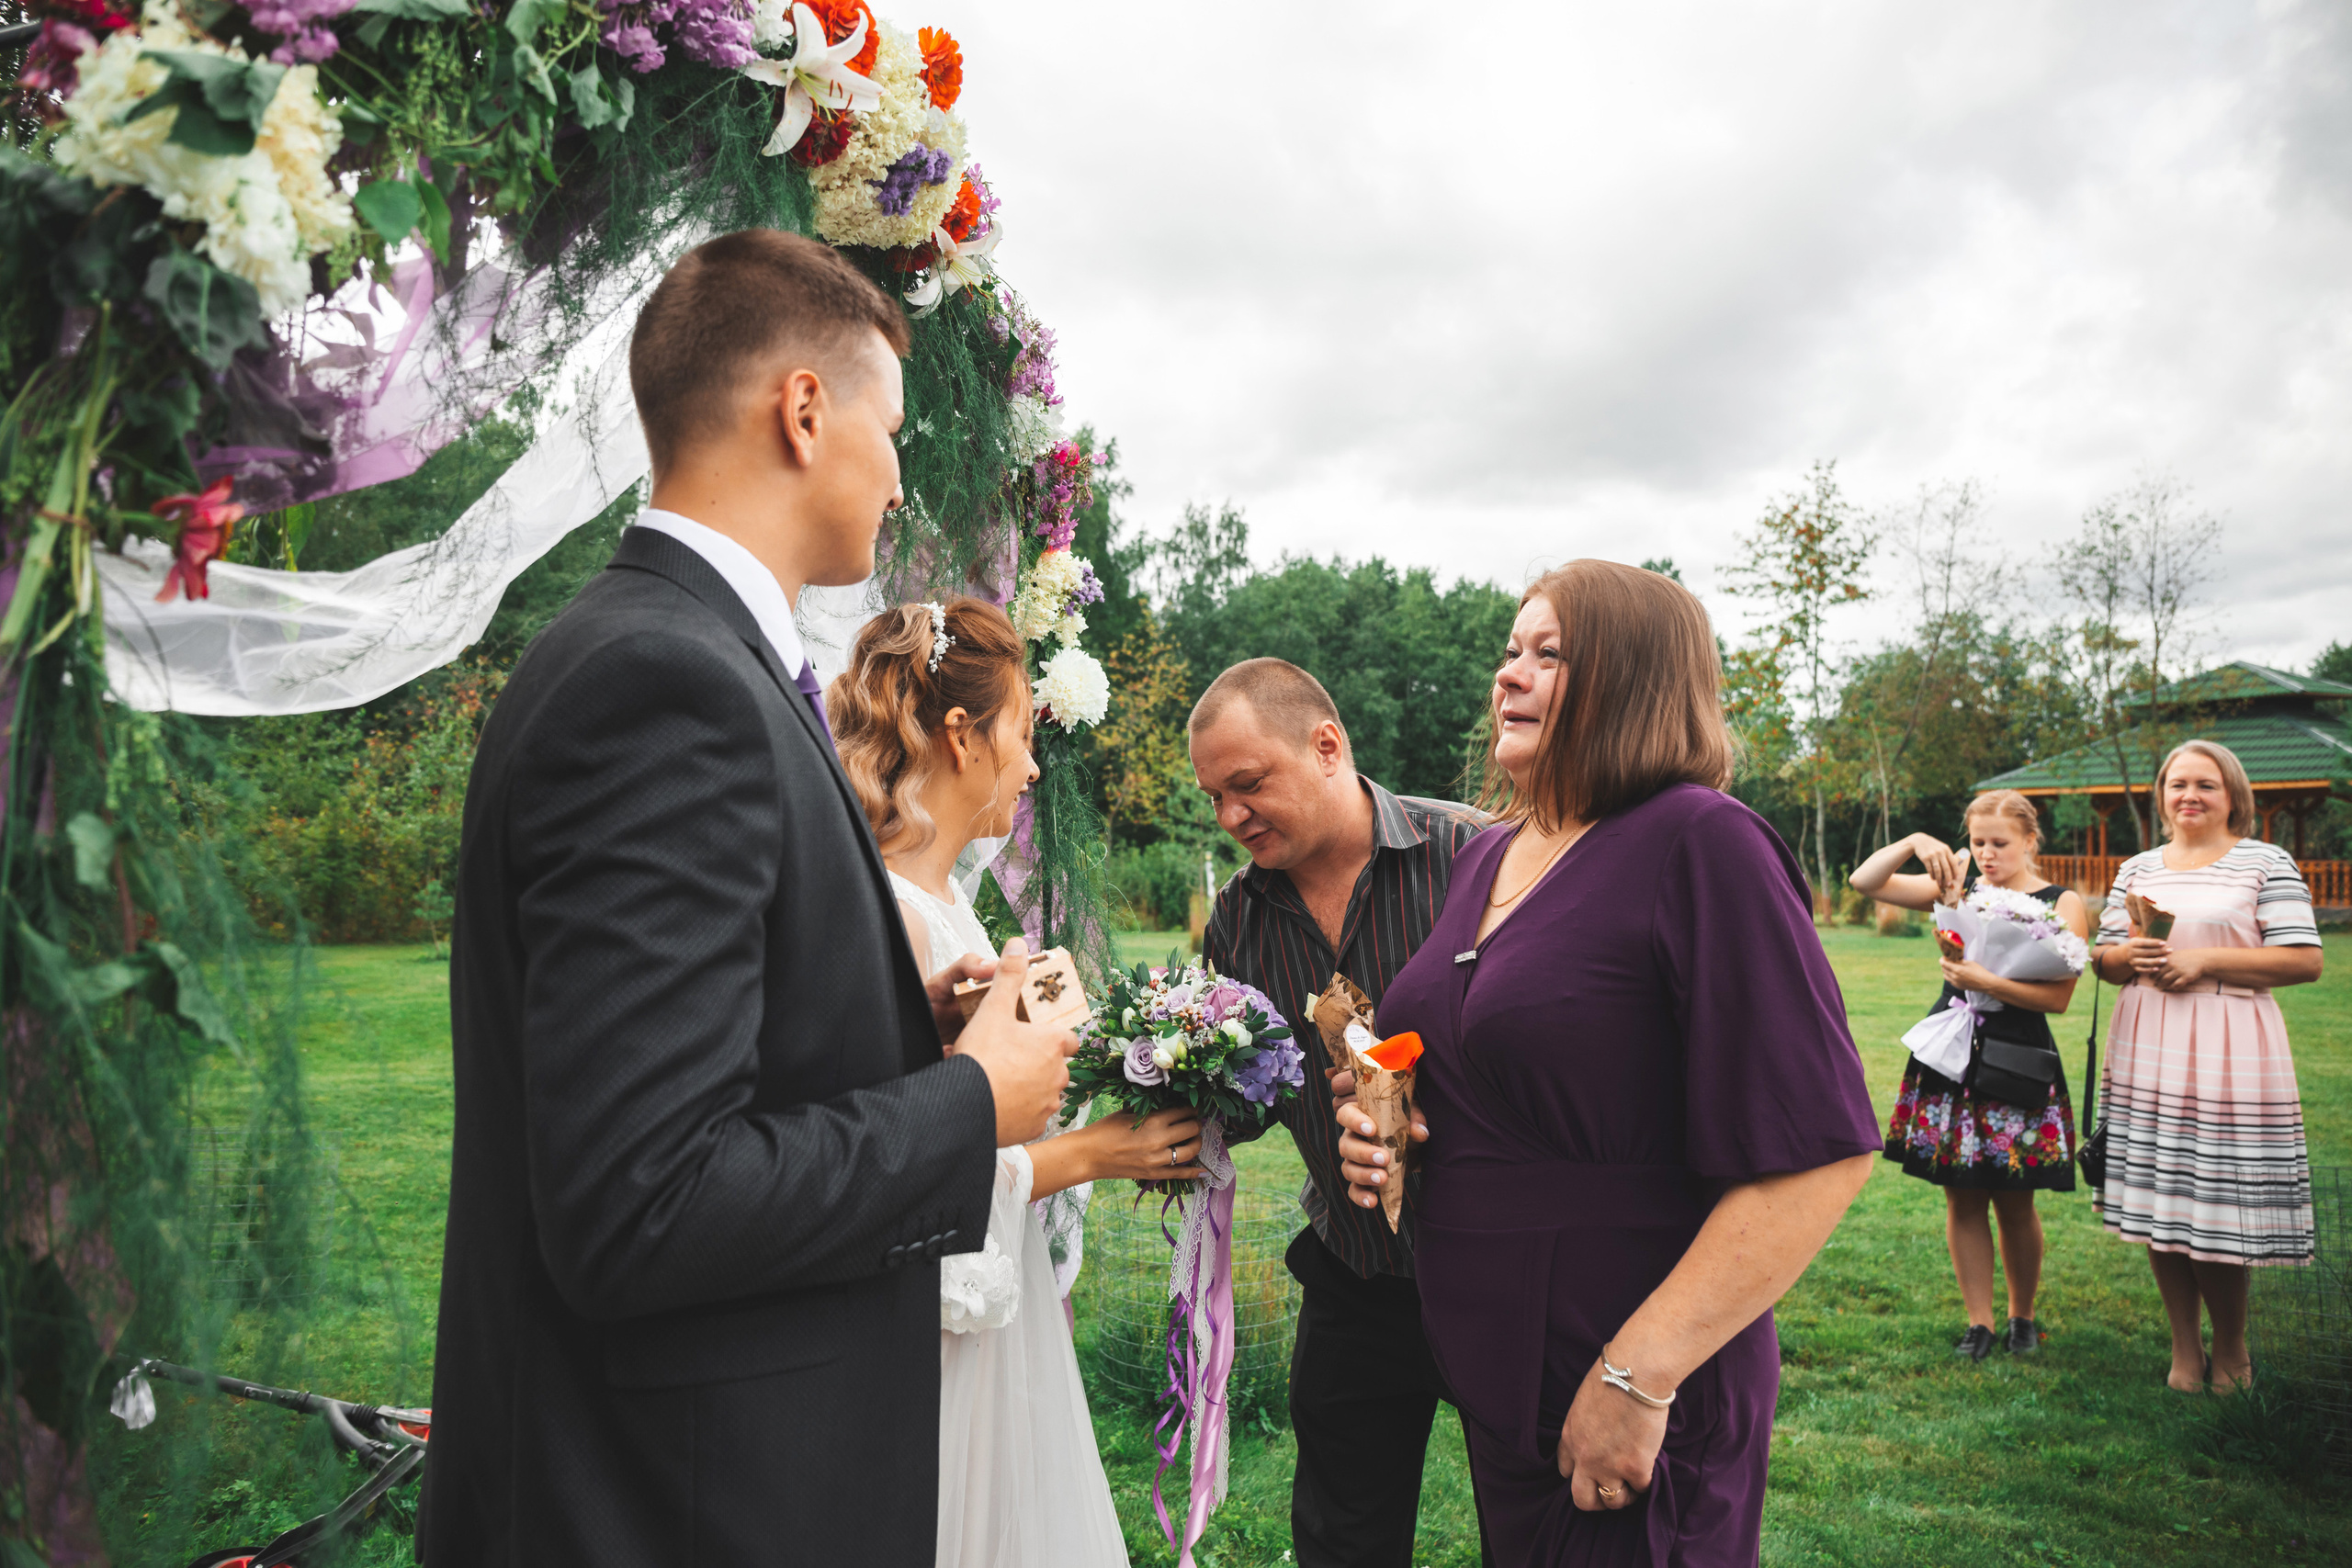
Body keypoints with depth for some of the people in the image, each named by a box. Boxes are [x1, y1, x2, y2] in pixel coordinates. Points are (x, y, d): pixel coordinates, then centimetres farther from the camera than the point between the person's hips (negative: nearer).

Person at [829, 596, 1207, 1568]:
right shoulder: (884, 914, -23)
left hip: (999, 1312, 9)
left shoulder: (941, 897, 6)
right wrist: (1086, 1155, -15)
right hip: (939, 1334, -9)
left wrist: (1106, 1123, 5)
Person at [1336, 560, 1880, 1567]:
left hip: (1635, 1414, -7)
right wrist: (1382, 1121, 1)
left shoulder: (1702, 845, -17)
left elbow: (1819, 1151, -22)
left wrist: (1639, 1378, -22)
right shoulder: (1485, 855, 8)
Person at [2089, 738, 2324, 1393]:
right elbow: (2104, 960, 17)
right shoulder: (2136, 870, 14)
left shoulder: (2267, 863, 1)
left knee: (2218, 1209, -2)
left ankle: (2231, 1348, 21)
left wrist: (2204, 959, -14)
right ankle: (2185, 1346, 22)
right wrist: (2130, 956, -5)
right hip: (2147, 1054, 4)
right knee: (2160, 1202, 7)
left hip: (2229, 1052, -4)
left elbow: (2306, 961, -7)